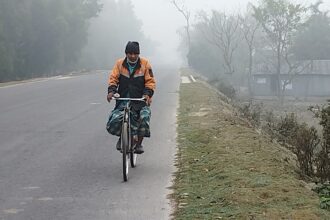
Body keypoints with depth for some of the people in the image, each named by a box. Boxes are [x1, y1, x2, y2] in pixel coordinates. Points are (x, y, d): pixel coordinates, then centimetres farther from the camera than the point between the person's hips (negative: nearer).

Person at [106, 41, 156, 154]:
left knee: (144, 118, -25)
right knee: (114, 120, -17)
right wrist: (111, 91, -17)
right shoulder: (119, 63, 4)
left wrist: (147, 94, -18)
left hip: (141, 100, -1)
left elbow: (150, 81, -1)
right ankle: (121, 137, 15)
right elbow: (113, 78, 1)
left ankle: (139, 143, -5)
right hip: (123, 100, 1)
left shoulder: (145, 64, 1)